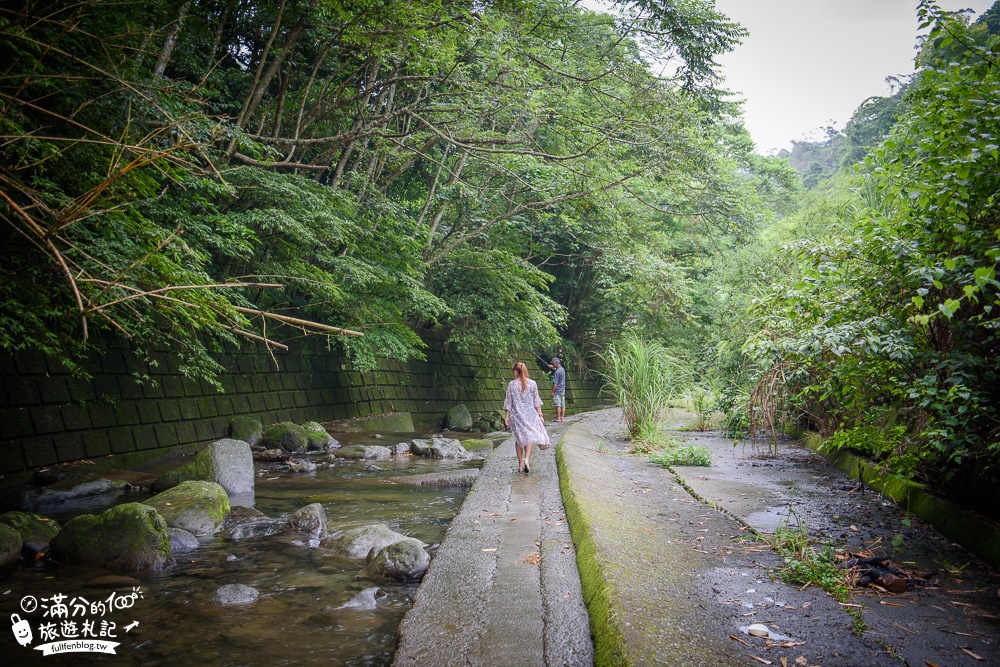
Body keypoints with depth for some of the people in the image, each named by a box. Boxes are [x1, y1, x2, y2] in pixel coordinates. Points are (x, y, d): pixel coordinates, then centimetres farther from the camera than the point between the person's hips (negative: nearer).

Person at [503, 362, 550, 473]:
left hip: (516, 415, 0)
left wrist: (507, 416, 6)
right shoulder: (532, 383, -2)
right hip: (530, 414, 0)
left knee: (519, 439, 11)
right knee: (529, 436, 8)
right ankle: (527, 459, -14)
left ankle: (520, 464, 13)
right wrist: (540, 415, 6)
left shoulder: (511, 384, -6)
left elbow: (508, 402, -2)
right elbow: (536, 401, 0)